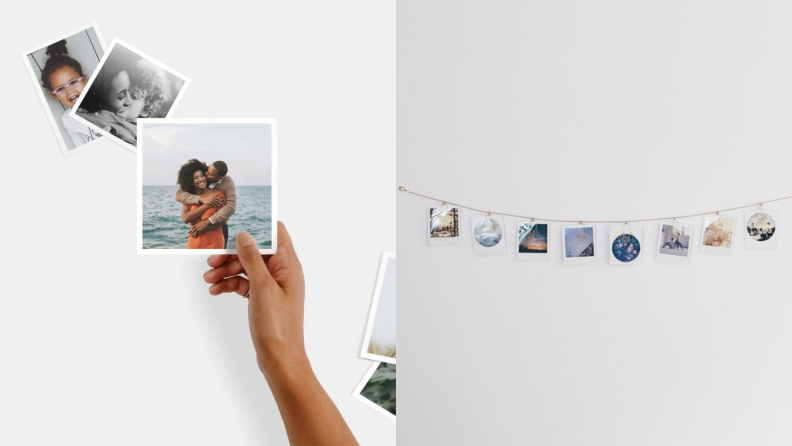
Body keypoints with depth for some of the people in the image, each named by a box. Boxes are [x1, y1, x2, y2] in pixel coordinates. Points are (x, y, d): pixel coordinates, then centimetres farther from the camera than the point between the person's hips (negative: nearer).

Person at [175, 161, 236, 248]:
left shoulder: (228, 183, -17)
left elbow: (231, 207, -29)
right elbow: (179, 195, -20)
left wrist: (207, 222, -36)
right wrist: (201, 200, -36)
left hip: (219, 229, -1)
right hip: (198, 228, 2)